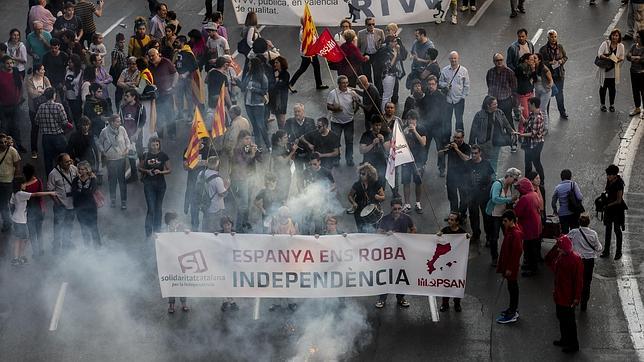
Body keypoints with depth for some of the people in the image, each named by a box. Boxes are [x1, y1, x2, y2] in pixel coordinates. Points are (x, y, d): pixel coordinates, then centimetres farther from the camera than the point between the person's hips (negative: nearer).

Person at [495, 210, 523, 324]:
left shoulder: (516, 233, -24)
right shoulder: (509, 230, 6)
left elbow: (517, 252, -24)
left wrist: (510, 268, -20)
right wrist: (502, 265, 21)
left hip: (511, 267, -9)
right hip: (507, 263, 9)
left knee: (512, 287, -1)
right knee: (512, 287, 19)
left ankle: (512, 314, 5)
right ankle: (513, 309, 31)